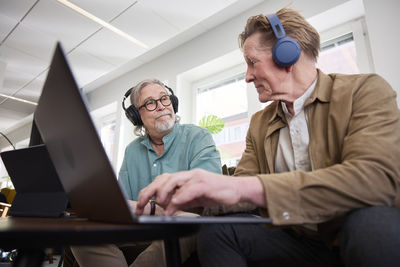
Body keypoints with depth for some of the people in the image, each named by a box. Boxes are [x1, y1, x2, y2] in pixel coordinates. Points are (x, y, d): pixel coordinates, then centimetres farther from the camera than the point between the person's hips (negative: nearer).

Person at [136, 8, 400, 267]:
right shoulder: (259, 123, 5)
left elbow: (377, 177, -28)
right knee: (215, 230, -17)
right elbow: (241, 184, 0)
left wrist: (245, 187, -38)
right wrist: (189, 191, -22)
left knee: (372, 222, -34)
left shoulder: (366, 91, -10)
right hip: (299, 236, 3)